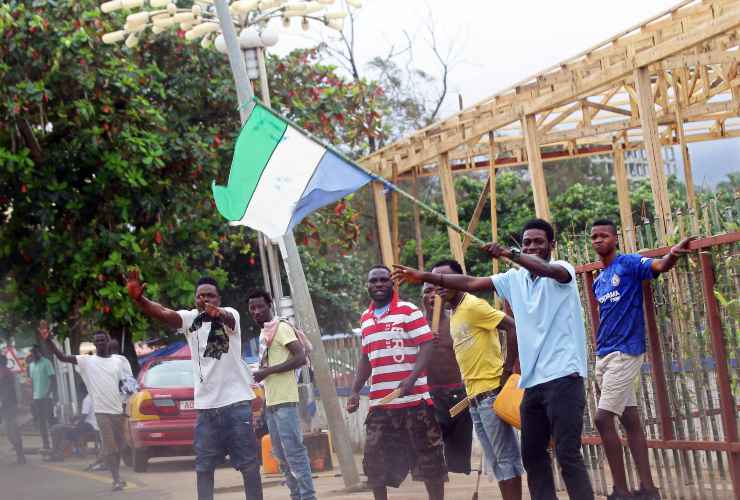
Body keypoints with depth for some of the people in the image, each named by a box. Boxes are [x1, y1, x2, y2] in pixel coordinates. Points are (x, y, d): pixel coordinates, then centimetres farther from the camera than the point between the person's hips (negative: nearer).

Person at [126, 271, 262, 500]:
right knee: (204, 465, 9)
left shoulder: (229, 314, -4)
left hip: (236, 401, -3)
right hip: (205, 404, 4)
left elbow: (228, 319, -30)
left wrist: (218, 313, -56)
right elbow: (164, 314, -14)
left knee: (248, 462, 3)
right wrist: (138, 298, -35)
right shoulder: (190, 318, 4)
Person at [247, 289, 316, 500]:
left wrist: (267, 371, -17)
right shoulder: (264, 333, 18)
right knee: (281, 455, 10)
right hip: (271, 403, 10)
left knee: (294, 452, -12)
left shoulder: (281, 328, -9)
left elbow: (300, 357, -18)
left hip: (284, 402, -10)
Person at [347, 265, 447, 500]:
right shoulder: (365, 319, 16)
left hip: (413, 399, -6)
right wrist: (355, 391, 12)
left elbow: (427, 345, -12)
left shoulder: (408, 311, -4)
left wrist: (412, 378, -24)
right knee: (376, 458, 4)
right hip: (379, 403, 6)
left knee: (427, 454, 1)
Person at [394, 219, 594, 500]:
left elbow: (551, 271, -28)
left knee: (568, 455, -12)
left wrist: (509, 254, -41)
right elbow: (470, 284, 11)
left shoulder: (561, 269, -4)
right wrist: (424, 277, 2)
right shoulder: (515, 278, 14)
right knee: (532, 455, 10)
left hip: (563, 377, -8)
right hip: (533, 381, 8)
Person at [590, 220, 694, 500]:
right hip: (603, 355, 8)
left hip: (625, 352, -8)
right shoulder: (598, 282, 16)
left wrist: (672, 256, -47)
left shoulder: (629, 264, -7)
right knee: (630, 420, 8)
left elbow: (659, 266, -25)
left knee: (603, 418, -12)